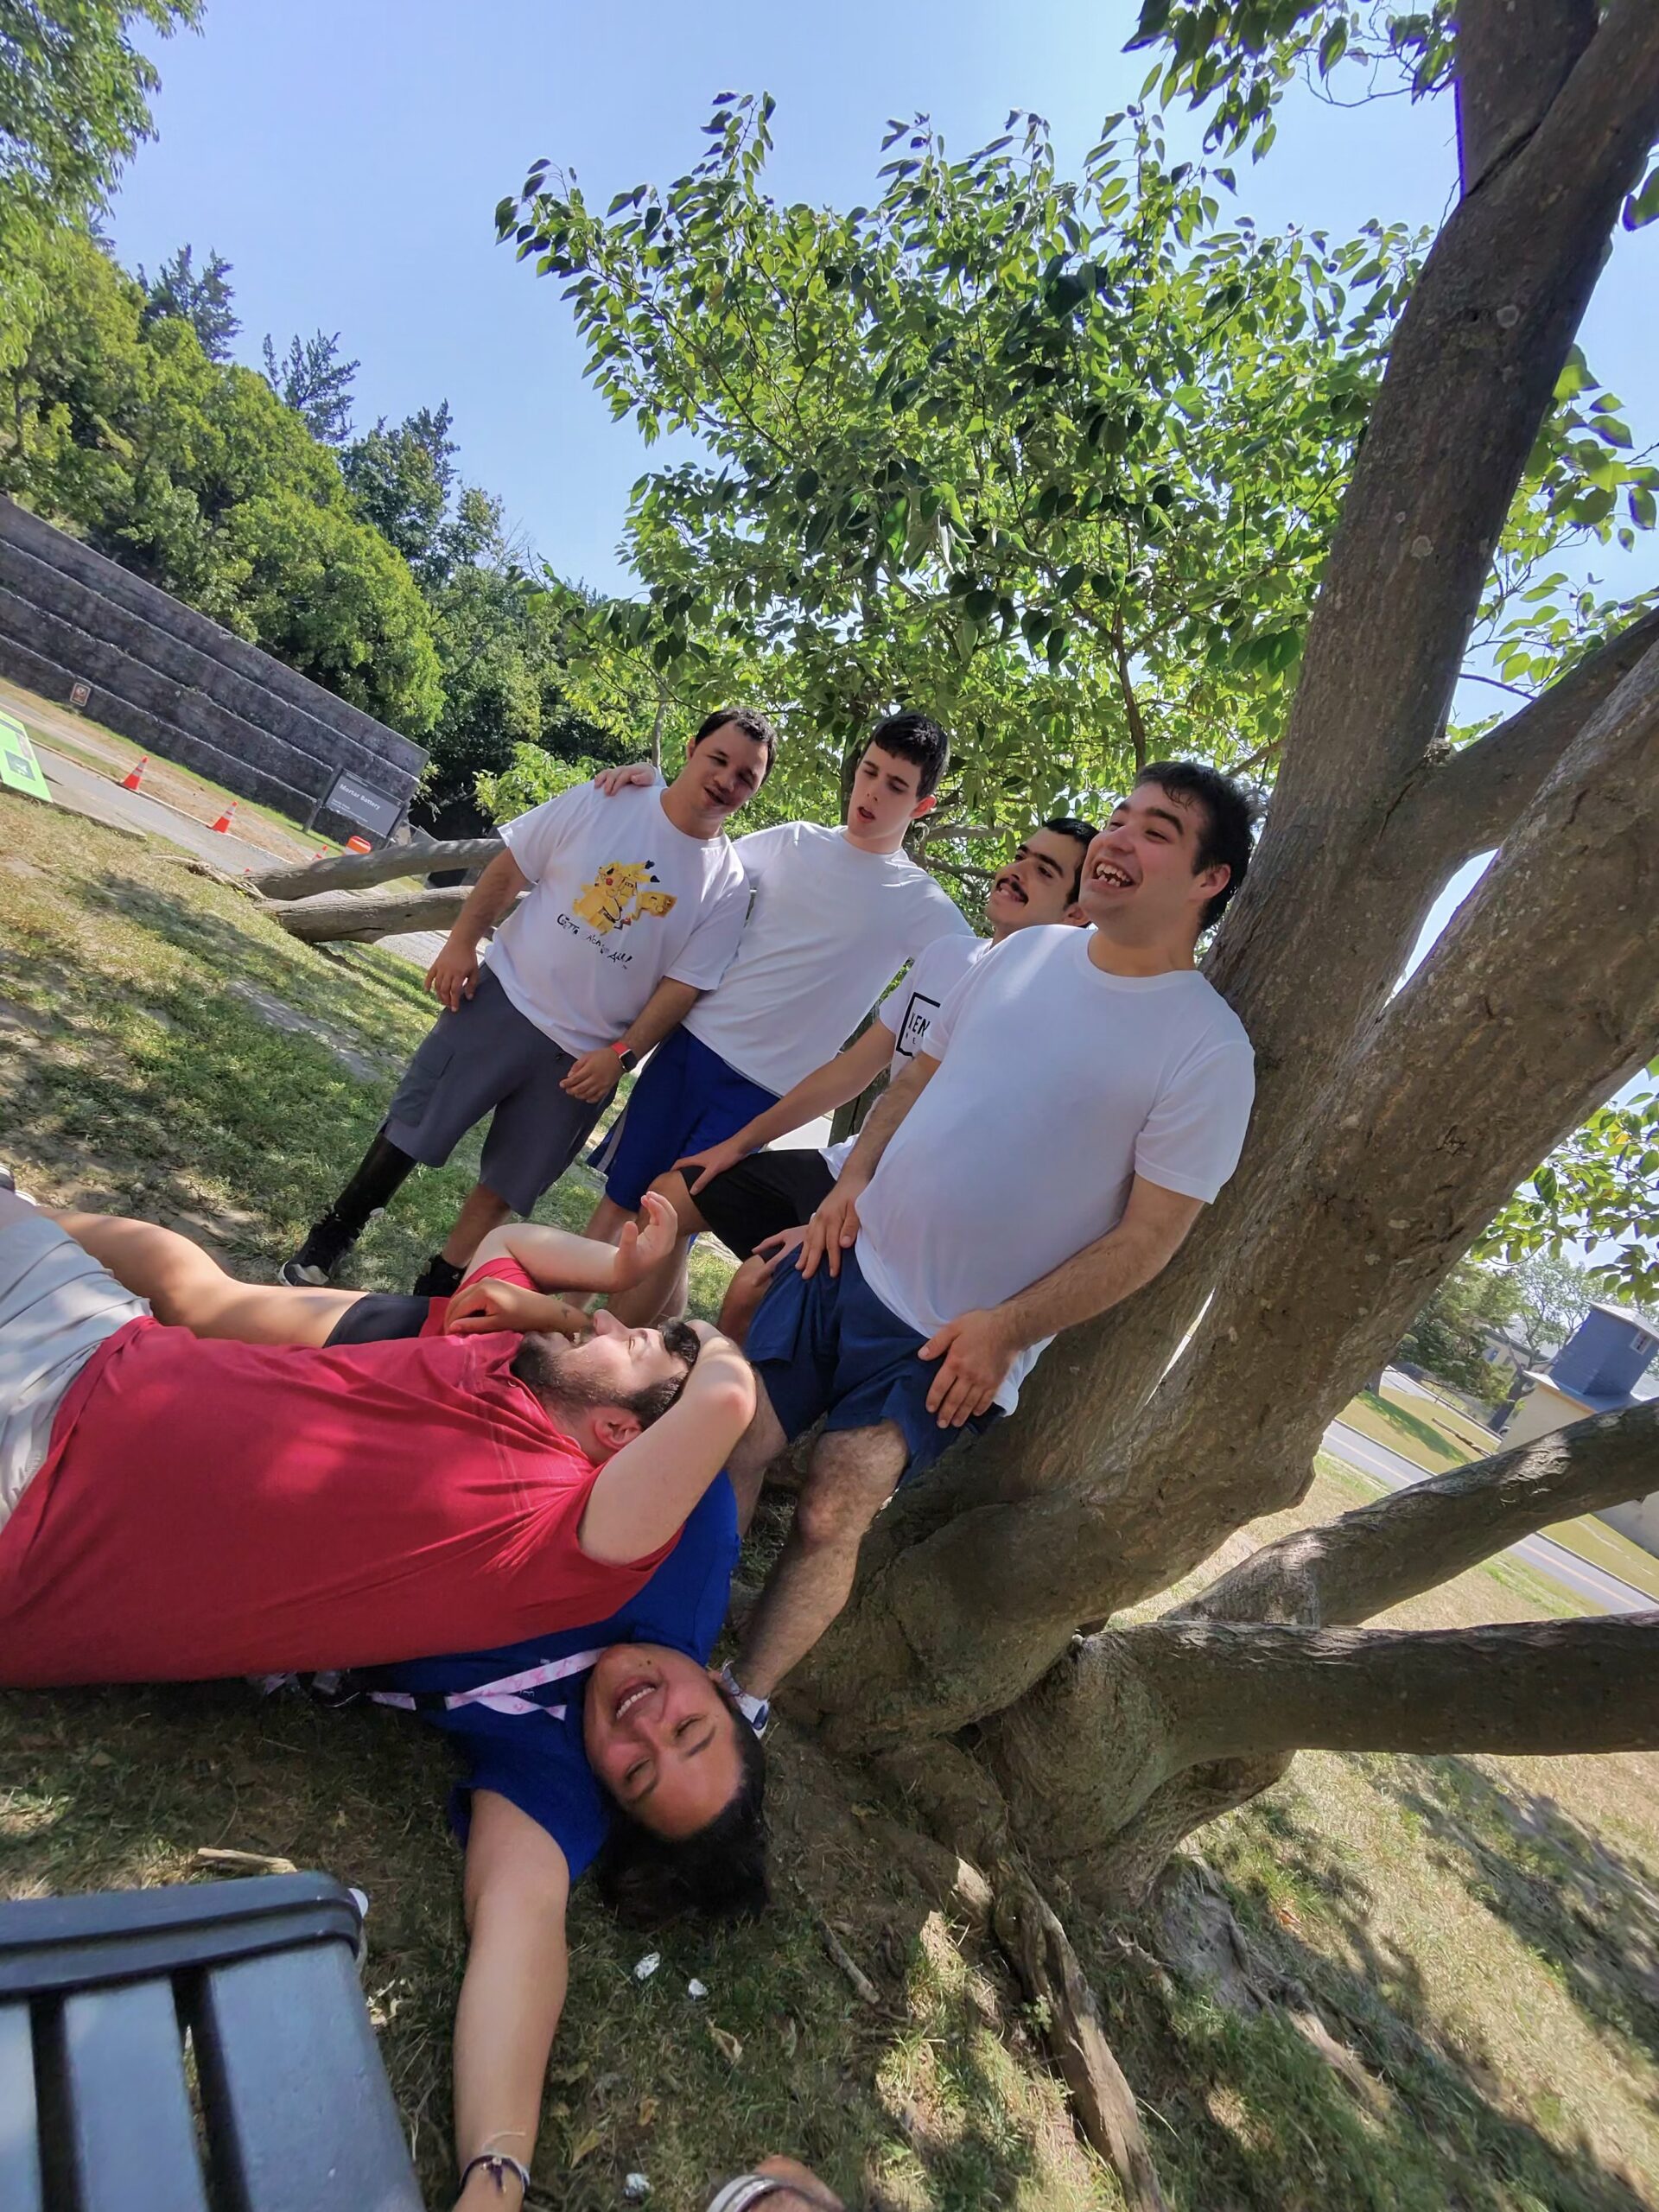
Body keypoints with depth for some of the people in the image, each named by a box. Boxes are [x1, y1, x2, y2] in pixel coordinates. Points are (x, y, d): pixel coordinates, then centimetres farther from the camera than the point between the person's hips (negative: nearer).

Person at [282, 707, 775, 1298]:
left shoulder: (728, 886, -5)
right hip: (500, 1001, 0)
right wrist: (461, 944, -7)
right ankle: (332, 1237, 32)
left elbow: (683, 984, -5)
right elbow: (508, 870, 1)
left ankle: (433, 1292, 29)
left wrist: (620, 1054, -12)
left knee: (506, 1186, 10)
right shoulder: (600, 804, -6)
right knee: (409, 1127, 8)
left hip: (583, 1054, 1)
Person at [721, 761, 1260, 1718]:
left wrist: (1007, 1329, -16)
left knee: (833, 1512, -7)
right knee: (738, 1444, 3)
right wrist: (852, 1180, -1)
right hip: (848, 1258, 5)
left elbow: (1150, 1235, -11)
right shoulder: (1023, 953, 4)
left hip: (951, 1337, -5)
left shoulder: (1209, 1048, -12)